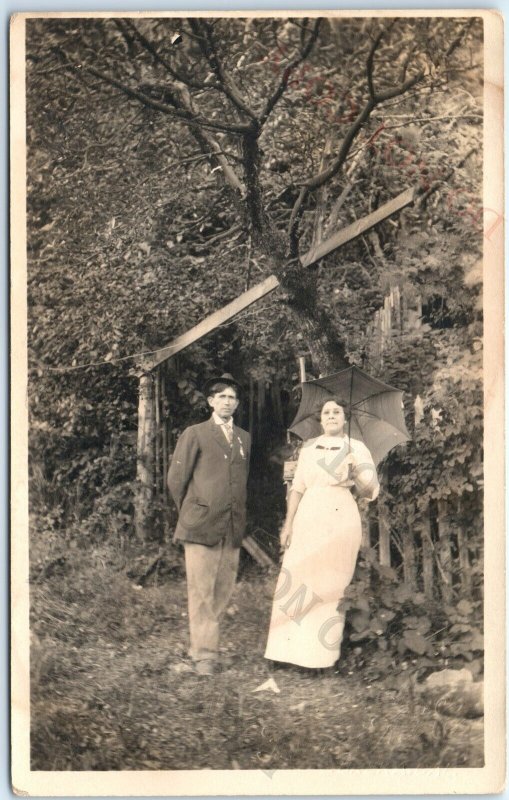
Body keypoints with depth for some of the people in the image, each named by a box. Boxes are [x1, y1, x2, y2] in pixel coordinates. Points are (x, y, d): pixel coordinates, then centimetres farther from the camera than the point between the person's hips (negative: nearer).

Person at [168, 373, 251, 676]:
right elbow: (177, 478, 3)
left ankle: (205, 642, 19)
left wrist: (239, 514, 15)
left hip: (233, 527, 5)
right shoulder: (195, 434, 2)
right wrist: (190, 512, 6)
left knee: (224, 591, 6)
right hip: (202, 525, -5)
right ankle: (205, 655, -1)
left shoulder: (245, 438, 16)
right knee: (202, 591, -5)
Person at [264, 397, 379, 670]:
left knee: (331, 586, -3)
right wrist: (288, 523, 7)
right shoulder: (308, 448, 15)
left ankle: (324, 653, 2)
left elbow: (371, 492, 2)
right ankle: (292, 647, 3)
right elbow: (297, 488, 14)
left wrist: (356, 476, -17)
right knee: (296, 582, -4)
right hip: (307, 521, 3)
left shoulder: (356, 448, 7)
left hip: (341, 522, -3)